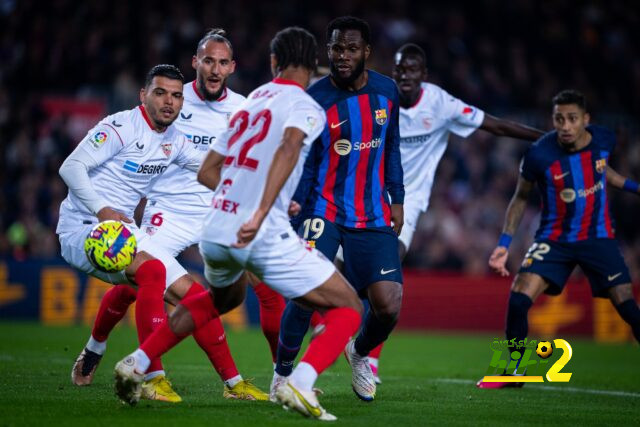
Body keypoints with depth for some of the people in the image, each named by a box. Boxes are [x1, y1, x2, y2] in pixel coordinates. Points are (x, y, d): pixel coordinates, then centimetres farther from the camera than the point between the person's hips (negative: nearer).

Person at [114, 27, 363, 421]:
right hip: (265, 236, -7)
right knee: (348, 310, 3)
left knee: (224, 297, 38)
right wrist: (262, 213, -34)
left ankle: (136, 364, 33)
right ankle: (300, 384, -22)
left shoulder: (251, 101, 19)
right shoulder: (306, 107, -2)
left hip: (216, 231, 7)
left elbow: (207, 172, 25)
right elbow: (288, 148, -25)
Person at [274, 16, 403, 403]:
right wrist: (293, 201, -26)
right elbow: (303, 160, -10)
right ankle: (283, 373, -1)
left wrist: (397, 200, 11)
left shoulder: (386, 91, 2)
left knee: (388, 306, -6)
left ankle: (359, 354, 28)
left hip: (374, 216, 3)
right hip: (326, 209, -3)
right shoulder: (314, 99, -11)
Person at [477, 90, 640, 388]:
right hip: (554, 238, -1)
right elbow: (521, 198, -1)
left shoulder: (604, 140, -9)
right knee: (518, 299, -17)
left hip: (598, 237, 1)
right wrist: (504, 244, -7)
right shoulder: (538, 155, -18)